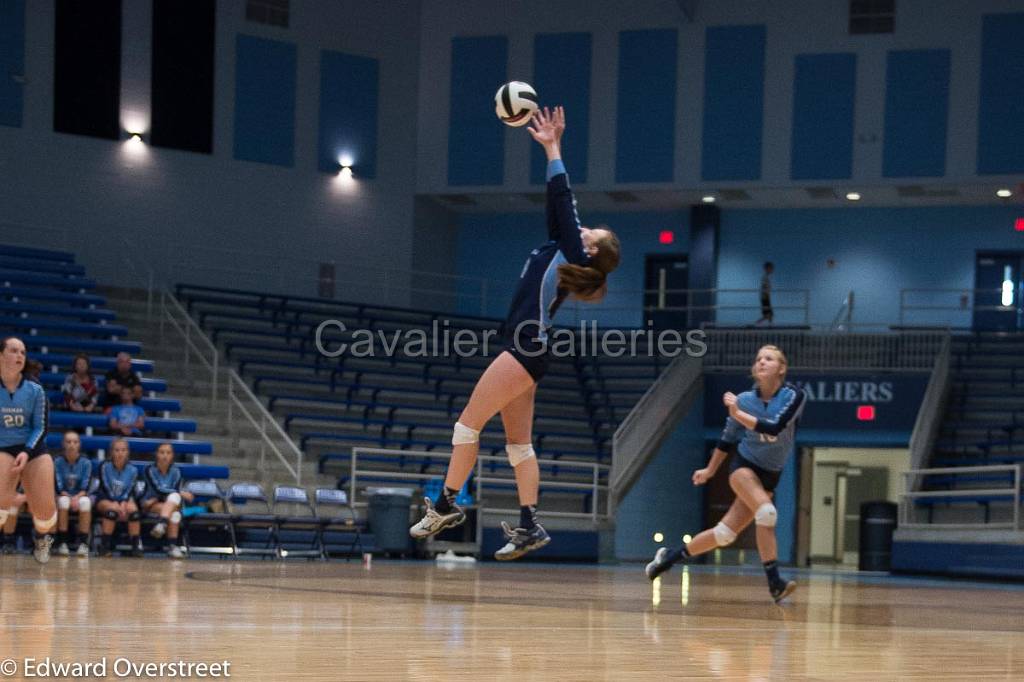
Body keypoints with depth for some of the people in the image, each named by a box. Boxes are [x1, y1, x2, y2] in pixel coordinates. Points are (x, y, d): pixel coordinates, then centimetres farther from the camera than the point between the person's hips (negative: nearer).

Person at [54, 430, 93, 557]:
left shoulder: (86, 463, -1)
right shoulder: (58, 462, -3)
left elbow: (85, 488, -8)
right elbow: (58, 487, -9)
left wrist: (77, 498, -27)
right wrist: (69, 497, -25)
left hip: (80, 496, 0)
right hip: (63, 496, 0)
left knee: (85, 502, -34)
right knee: (63, 501, -36)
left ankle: (83, 544, -34)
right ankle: (61, 543, -33)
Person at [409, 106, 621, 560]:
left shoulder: (572, 256, -4)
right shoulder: (561, 252, 17)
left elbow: (563, 200, -6)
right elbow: (558, 208, 21)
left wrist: (553, 148, 0)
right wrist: (550, 148, 21)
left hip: (527, 349, -10)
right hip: (526, 352, 10)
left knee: (468, 424, -8)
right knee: (518, 443, 6)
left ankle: (446, 505, -5)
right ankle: (529, 526, 4)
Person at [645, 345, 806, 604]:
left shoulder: (794, 396, -12)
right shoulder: (744, 400, -7)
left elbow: (775, 428, -28)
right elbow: (728, 439, 8)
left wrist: (739, 415, -29)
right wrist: (710, 471, 18)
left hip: (770, 476, 1)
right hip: (744, 466, -1)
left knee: (726, 533, 2)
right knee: (767, 512, -29)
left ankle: (671, 556, 21)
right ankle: (775, 582, -27)